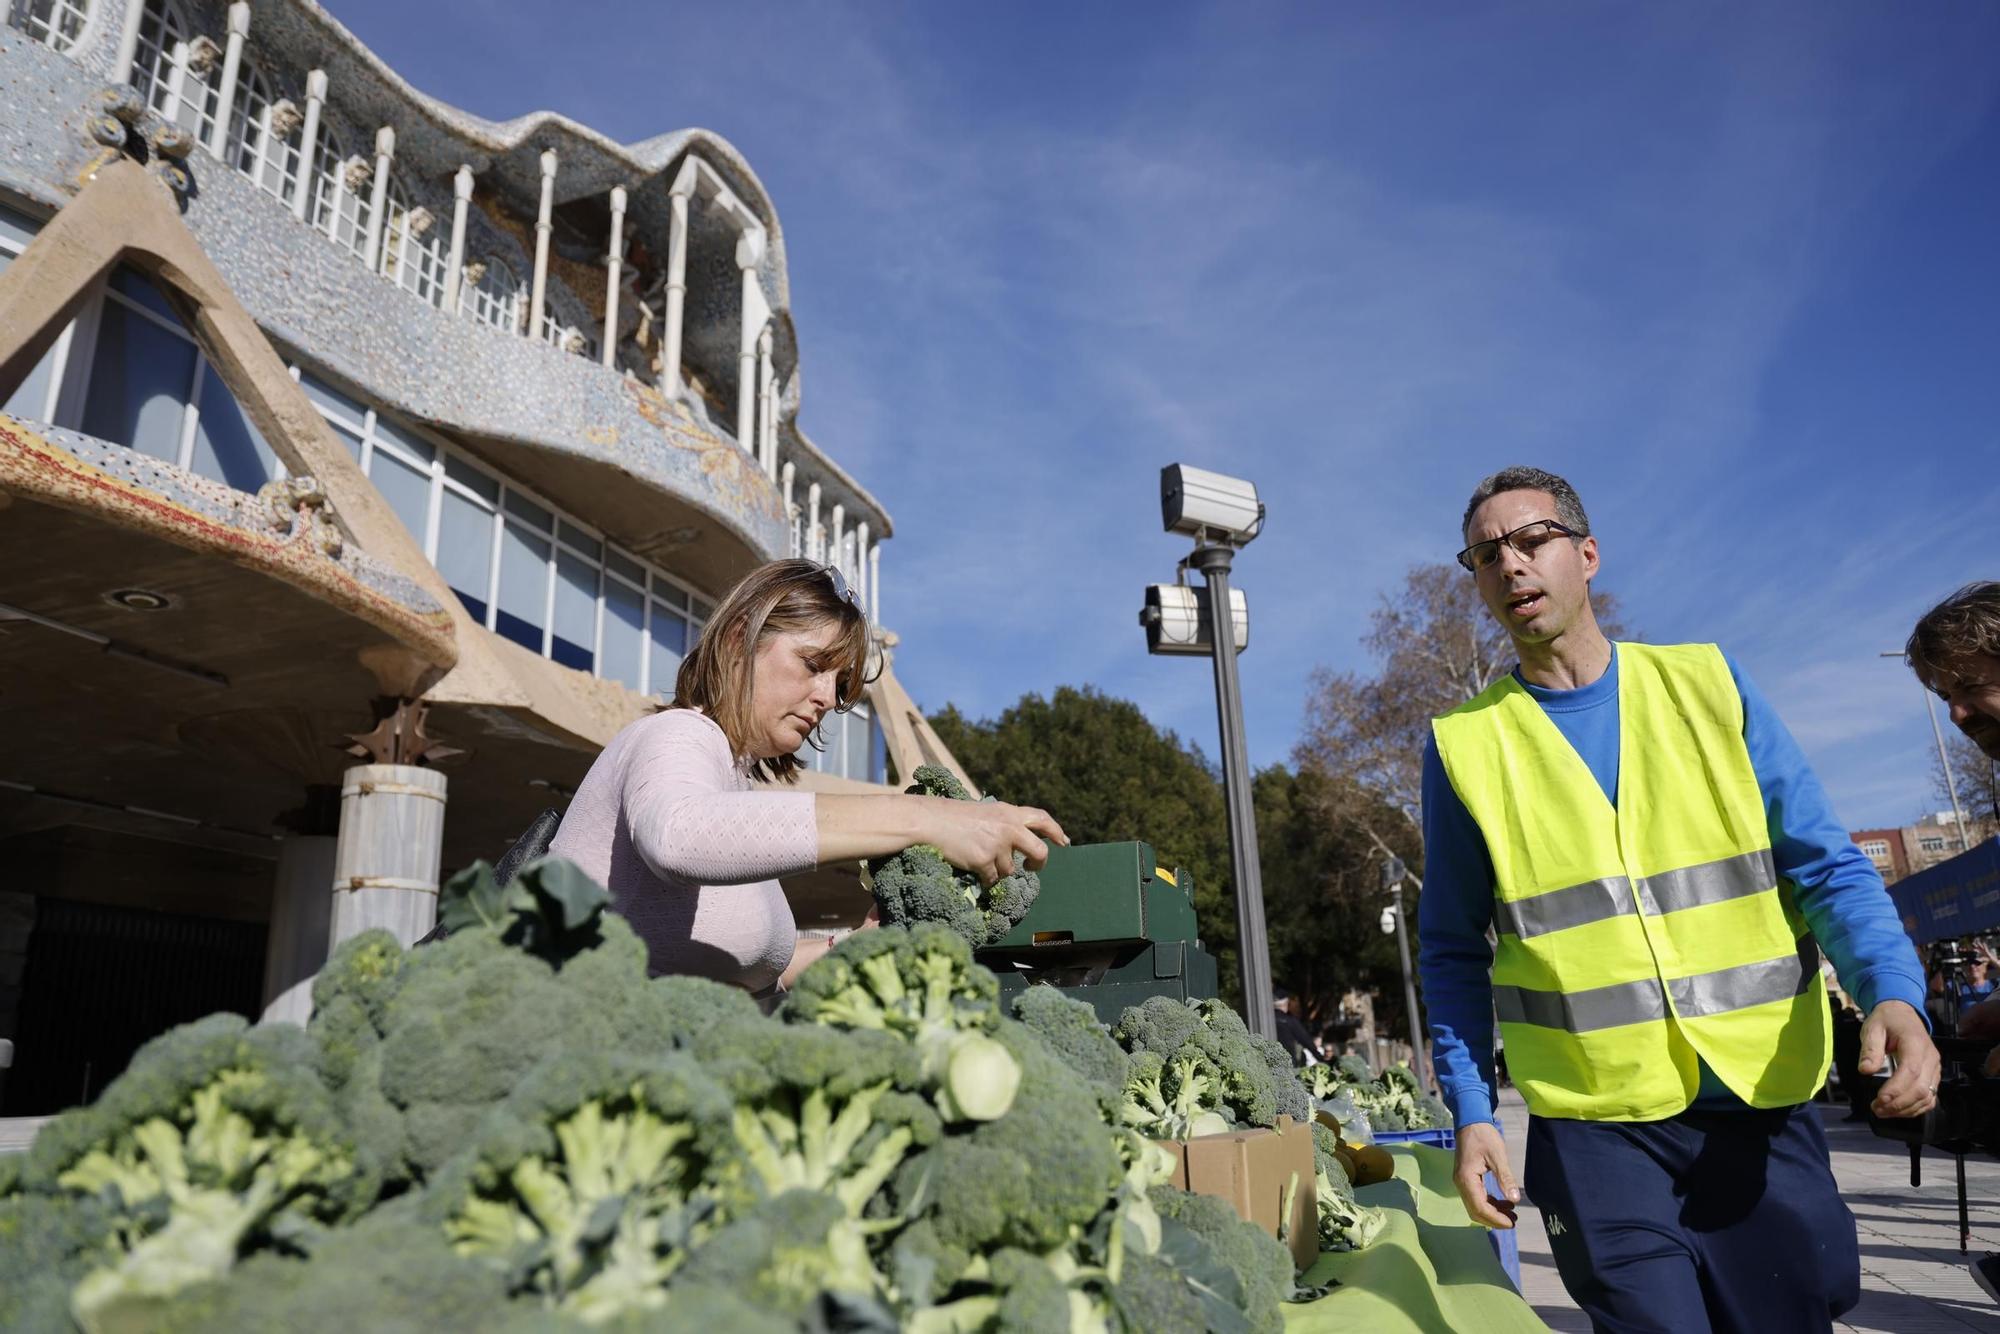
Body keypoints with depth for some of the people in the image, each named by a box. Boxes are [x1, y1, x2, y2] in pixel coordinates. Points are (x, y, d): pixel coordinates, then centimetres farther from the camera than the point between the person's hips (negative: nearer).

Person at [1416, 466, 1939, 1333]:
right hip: (1595, 1126, -2)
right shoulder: (1462, 745, -2)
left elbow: (1824, 865, 2)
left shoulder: (1707, 684, 2)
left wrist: (1892, 992, -16)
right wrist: (1470, 1110, -2)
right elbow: (1453, 952, 4)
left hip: (1764, 1109, 2)